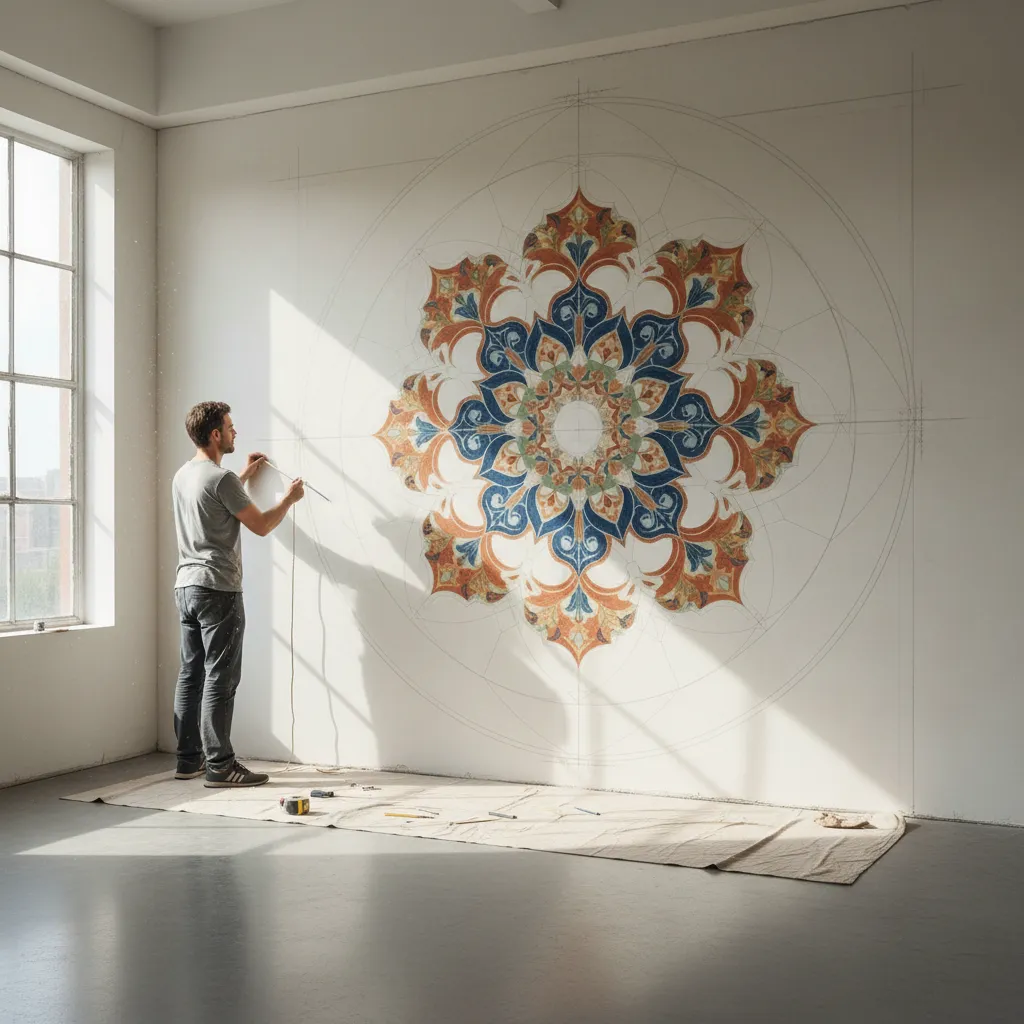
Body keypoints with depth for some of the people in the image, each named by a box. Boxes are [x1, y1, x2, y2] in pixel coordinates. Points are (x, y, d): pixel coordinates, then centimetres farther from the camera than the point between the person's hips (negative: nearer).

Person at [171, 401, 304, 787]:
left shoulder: (183, 476, 13)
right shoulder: (222, 478, -15)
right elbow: (261, 526, -9)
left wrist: (245, 476, 37)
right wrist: (290, 498, 7)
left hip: (186, 586, 9)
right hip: (218, 590, -9)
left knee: (191, 675, 12)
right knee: (220, 679, -6)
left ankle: (189, 759, 18)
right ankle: (219, 766, -4)